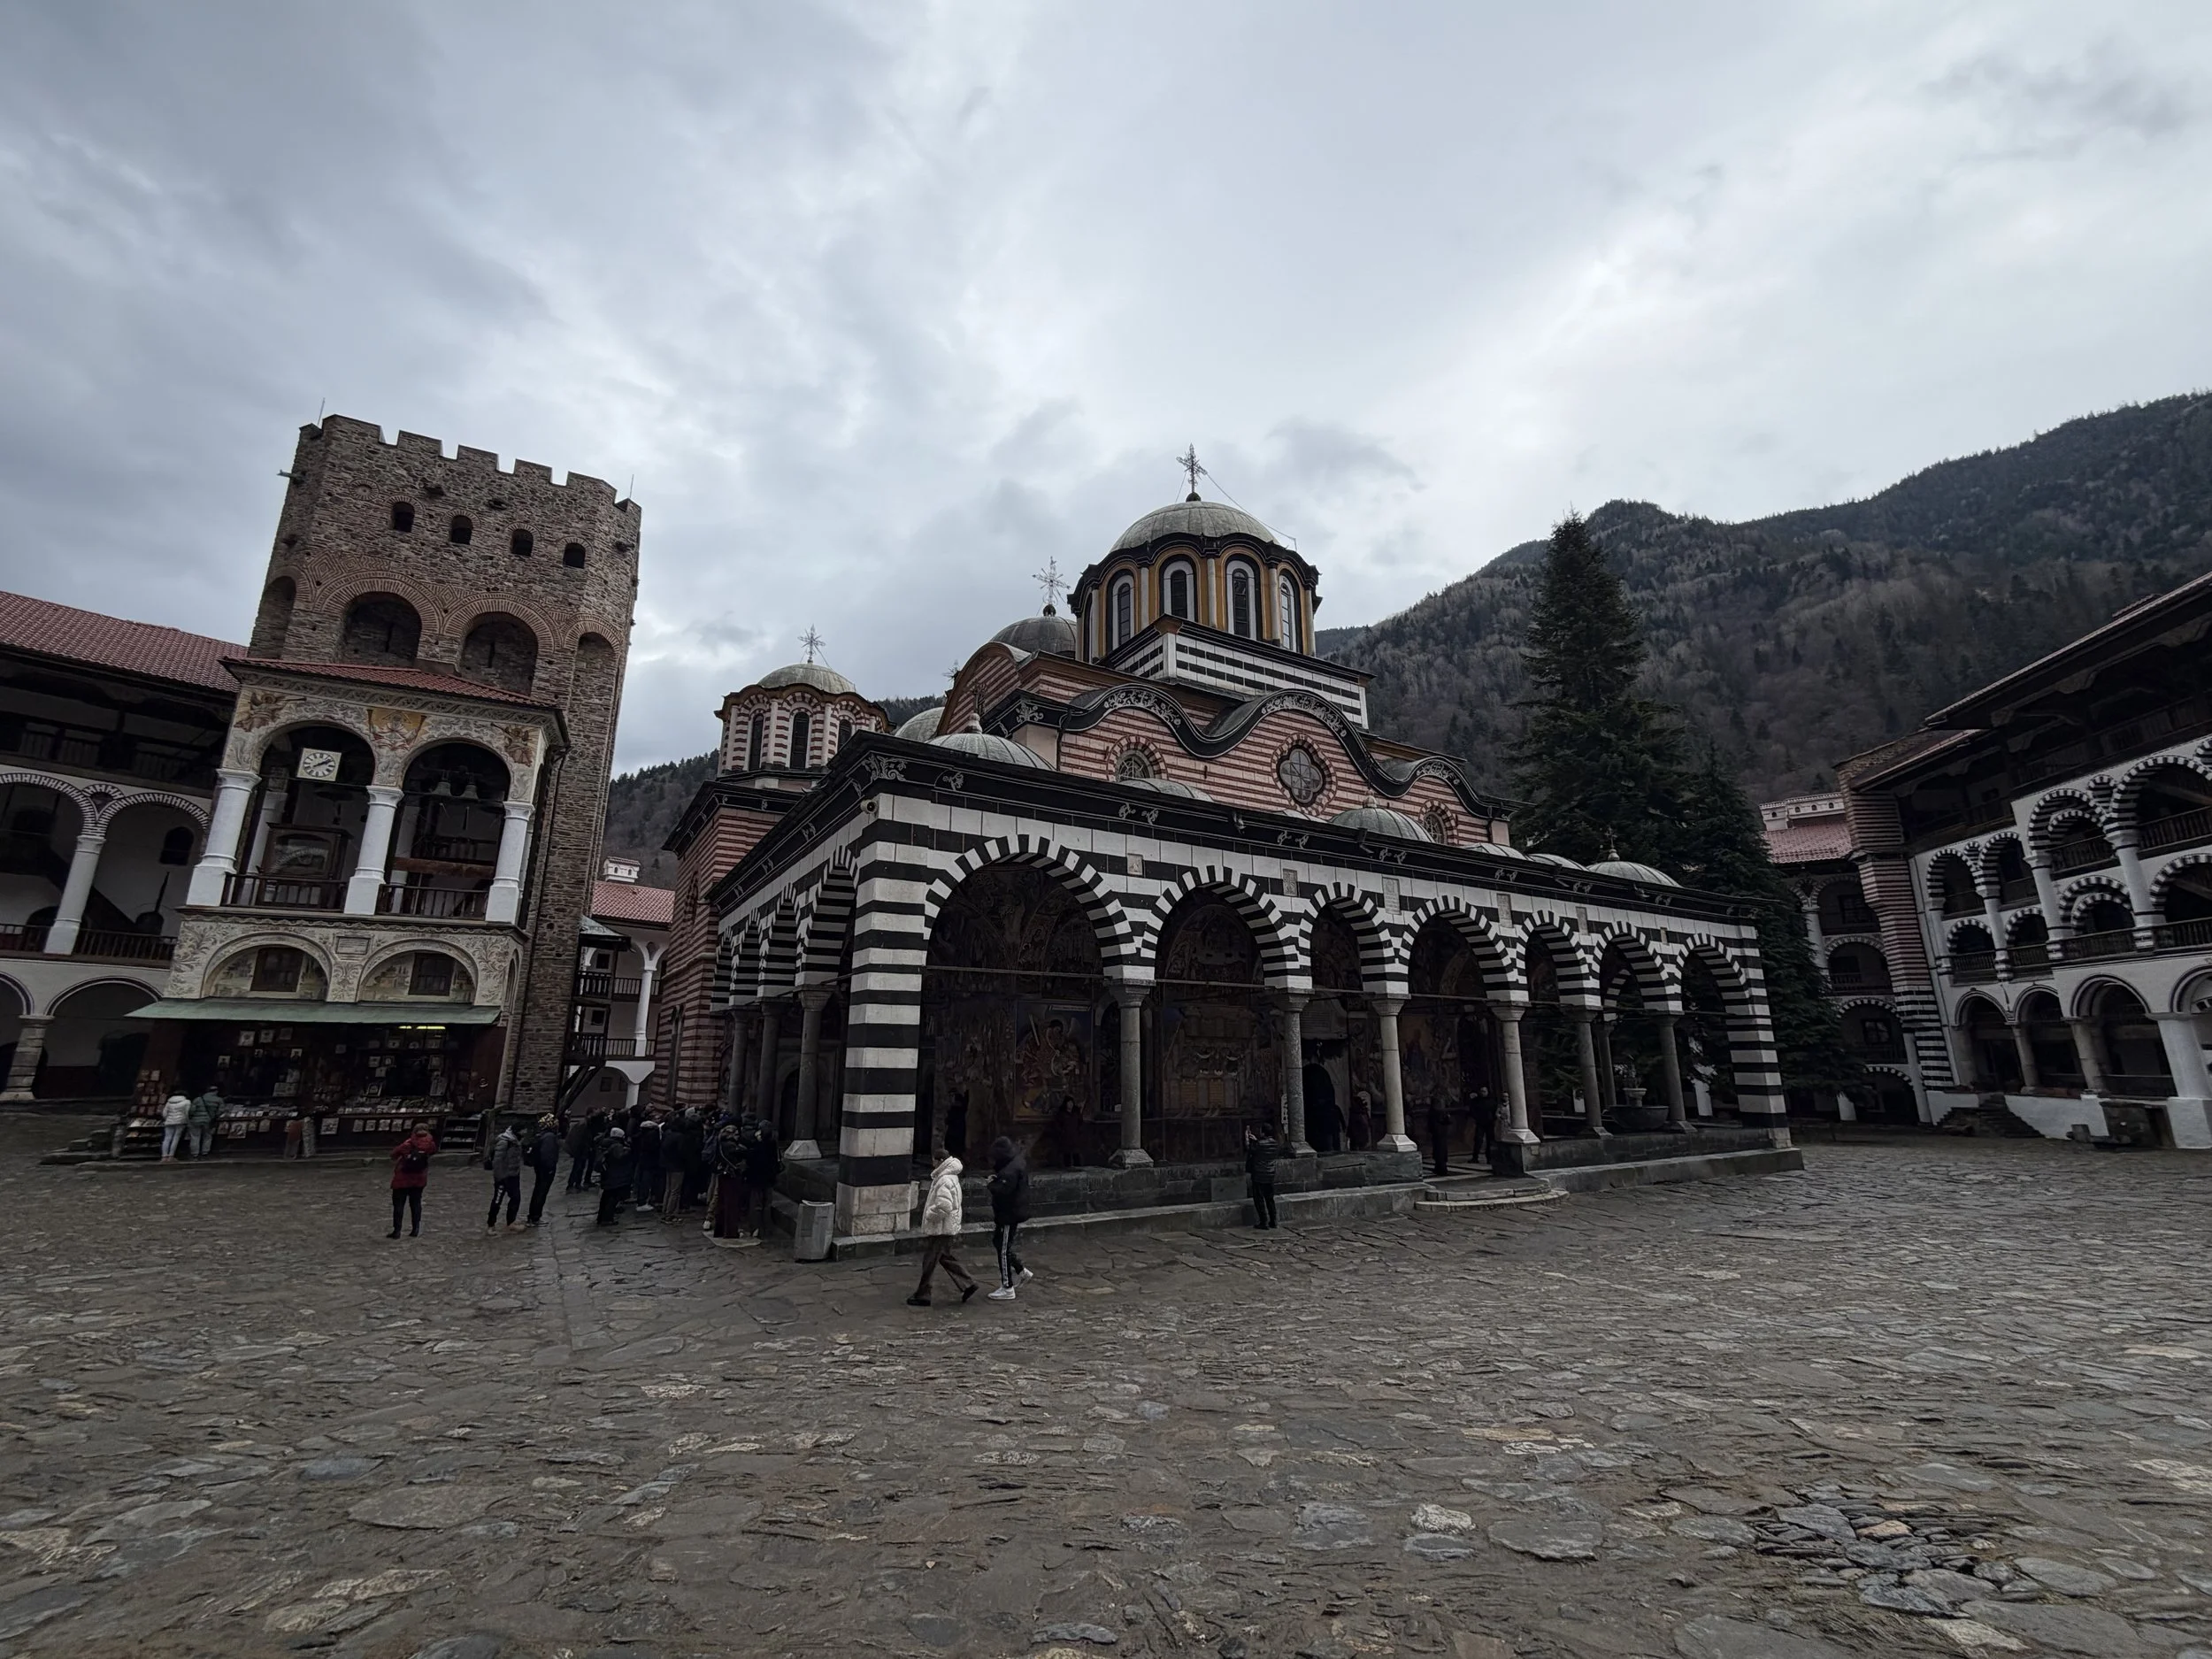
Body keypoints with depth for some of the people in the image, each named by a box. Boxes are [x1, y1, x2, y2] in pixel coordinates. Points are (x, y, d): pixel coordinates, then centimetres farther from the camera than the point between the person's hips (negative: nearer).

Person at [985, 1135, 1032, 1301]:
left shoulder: (1011, 1170, -26)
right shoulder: (1017, 1162, 7)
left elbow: (1001, 1191, -33)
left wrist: (991, 1183, -14)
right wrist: (995, 1180, -5)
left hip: (1009, 1215, -10)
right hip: (1011, 1213, 10)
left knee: (1003, 1250, 2)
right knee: (997, 1243, 22)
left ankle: (1007, 1289, 13)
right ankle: (1022, 1272, 30)